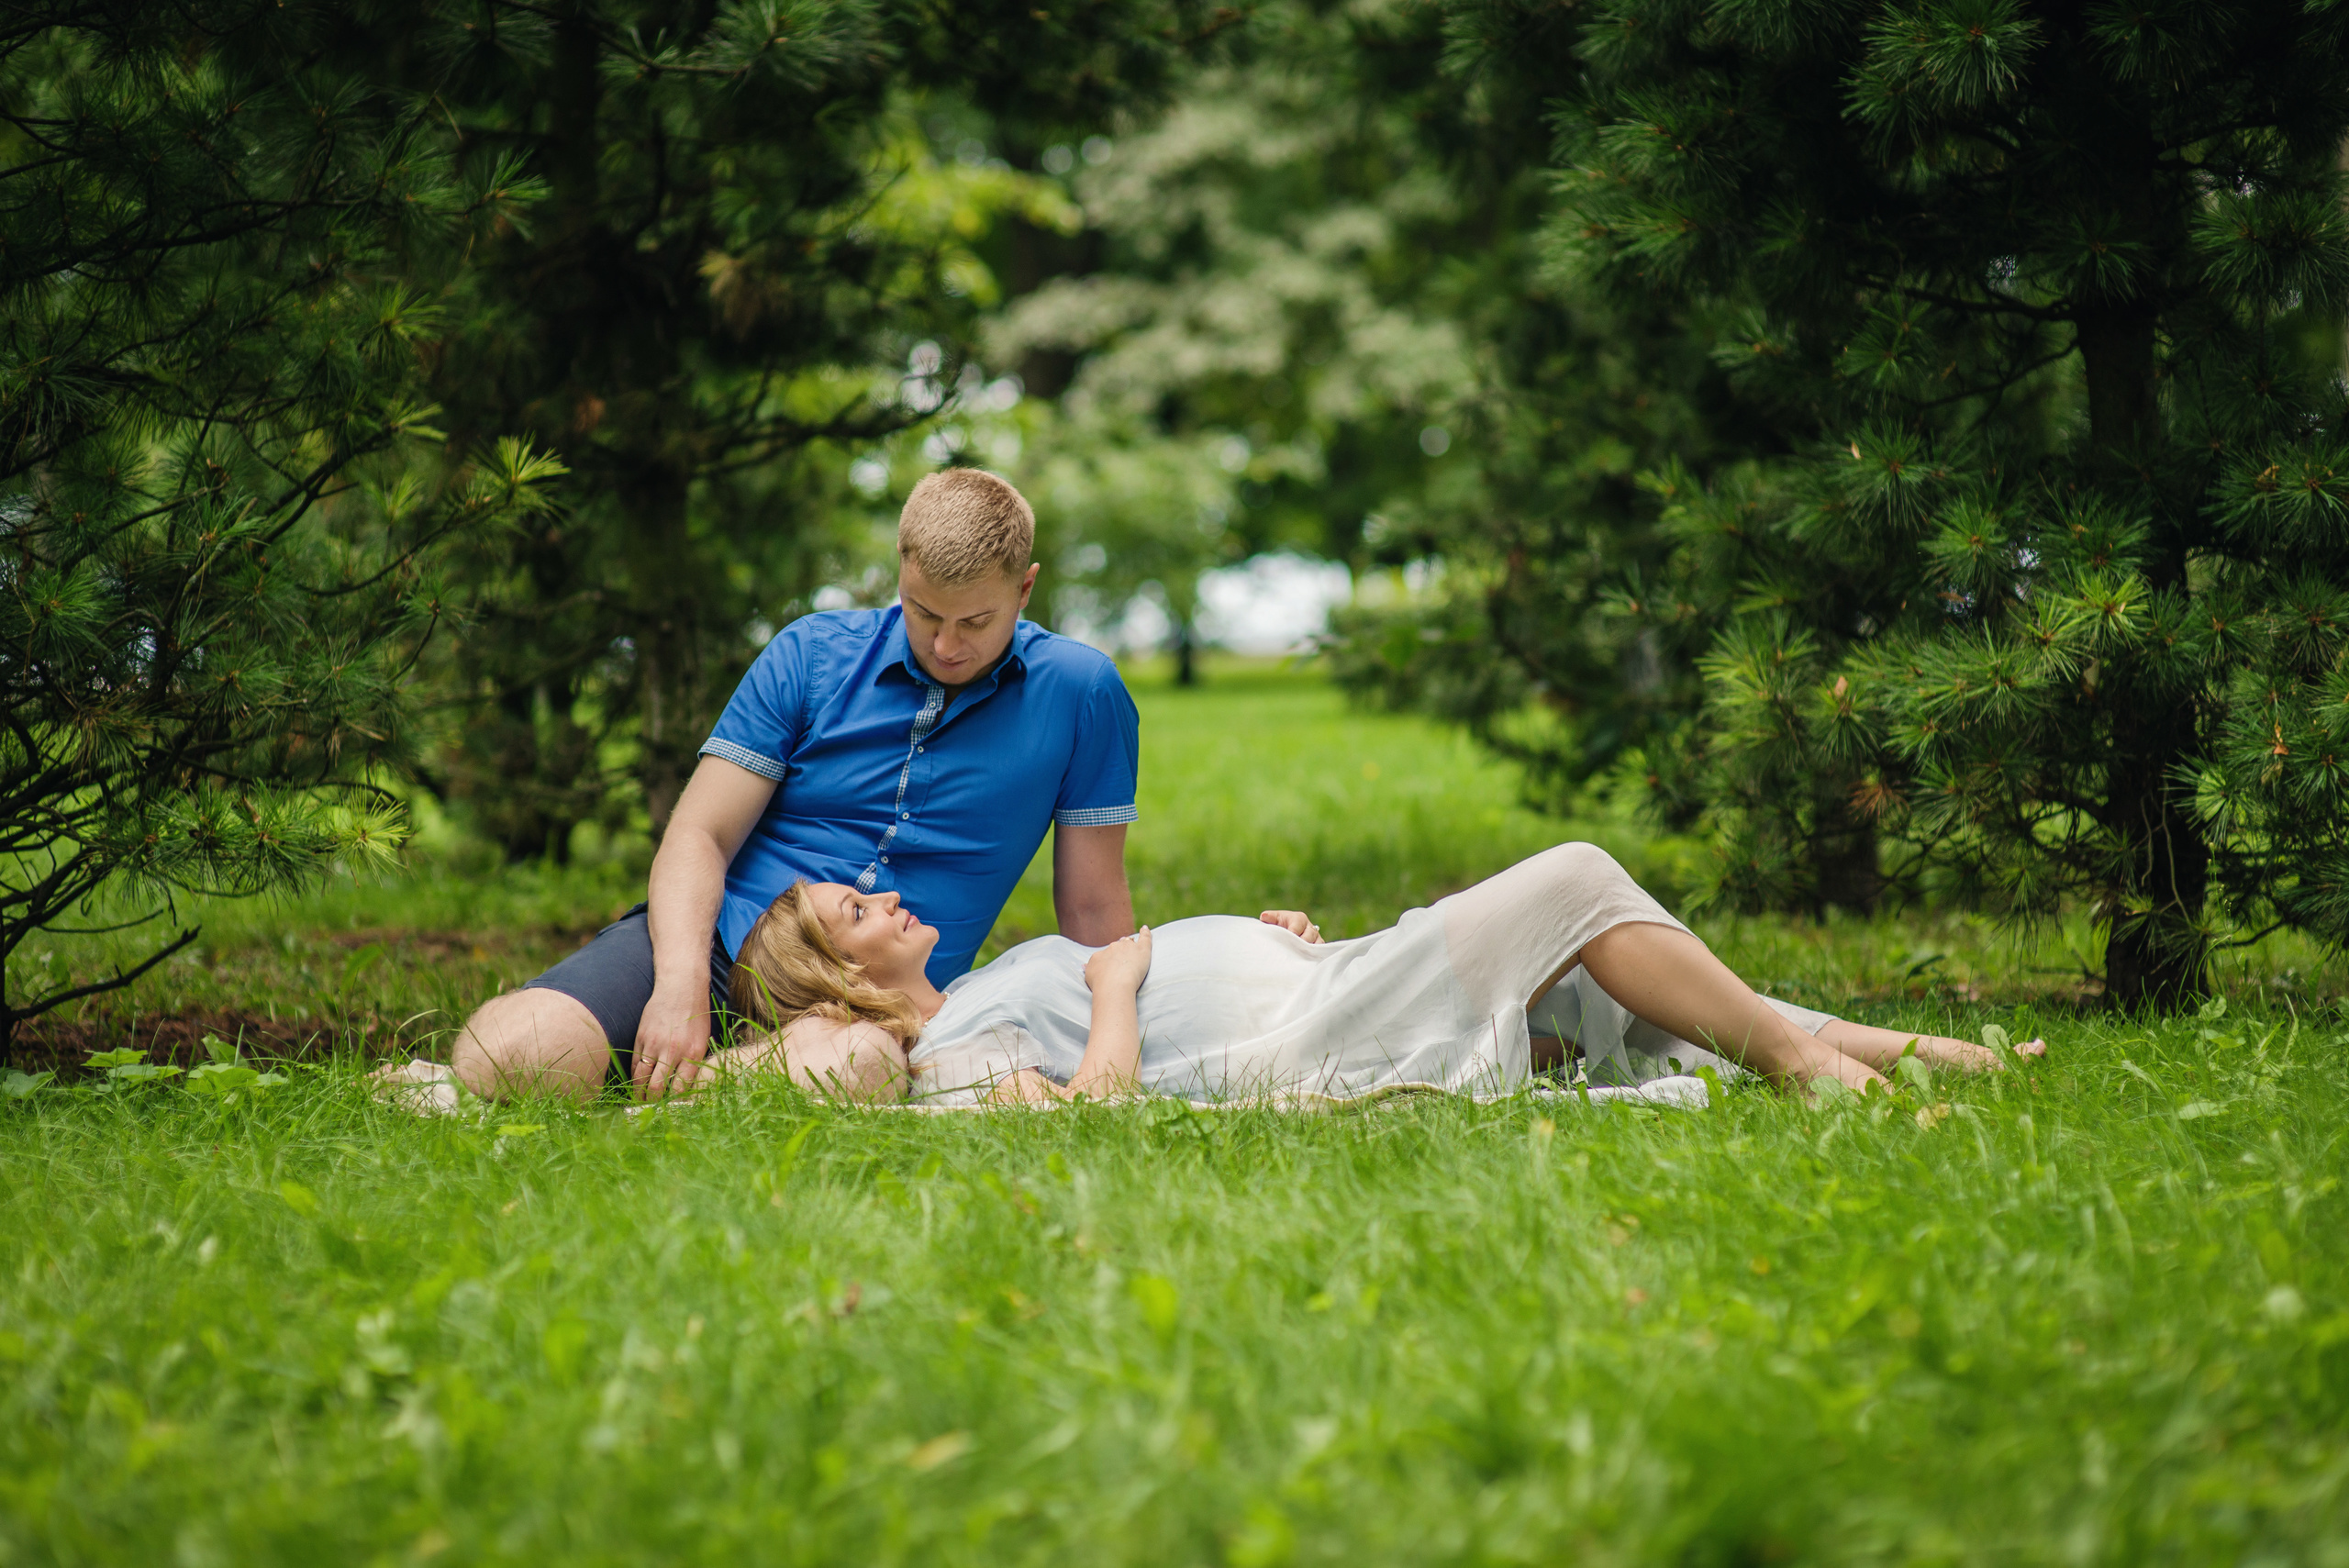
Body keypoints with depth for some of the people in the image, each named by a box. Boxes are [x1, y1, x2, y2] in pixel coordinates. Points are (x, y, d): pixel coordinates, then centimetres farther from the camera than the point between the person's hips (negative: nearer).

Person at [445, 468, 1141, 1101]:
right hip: (721, 941, 0)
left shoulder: (1078, 691, 4)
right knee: (511, 1055, -29)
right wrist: (681, 986, -18)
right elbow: (698, 838, 0)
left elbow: (1095, 912, 10)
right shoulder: (811, 653, 5)